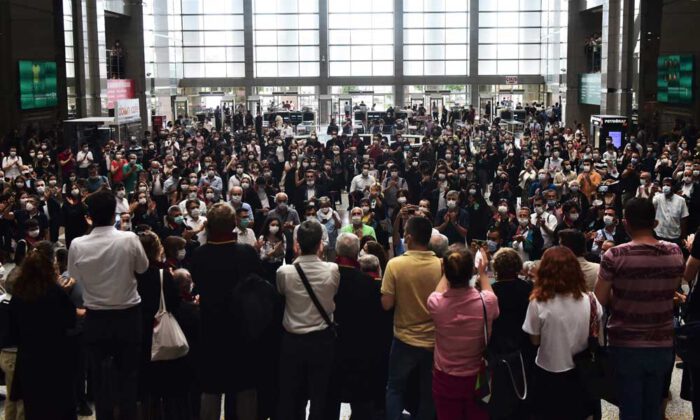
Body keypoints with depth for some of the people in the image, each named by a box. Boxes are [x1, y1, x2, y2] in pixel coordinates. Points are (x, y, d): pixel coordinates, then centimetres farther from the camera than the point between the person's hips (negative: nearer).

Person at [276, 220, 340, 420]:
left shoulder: (284, 272, -14)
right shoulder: (333, 270, -13)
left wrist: (298, 256, 11)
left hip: (292, 341, 0)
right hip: (322, 340, 0)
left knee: (288, 396, 11)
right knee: (320, 396, 9)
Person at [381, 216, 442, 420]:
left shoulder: (395, 264, -16)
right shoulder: (441, 265, -11)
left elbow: (386, 304, -14)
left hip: (405, 339, -2)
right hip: (434, 339, 2)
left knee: (395, 388, 16)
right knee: (429, 392, 16)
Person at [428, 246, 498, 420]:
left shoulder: (436, 303, -22)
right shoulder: (486, 302, -23)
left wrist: (449, 272, 17)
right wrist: (483, 273, 17)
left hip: (445, 379, 0)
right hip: (478, 378, 0)